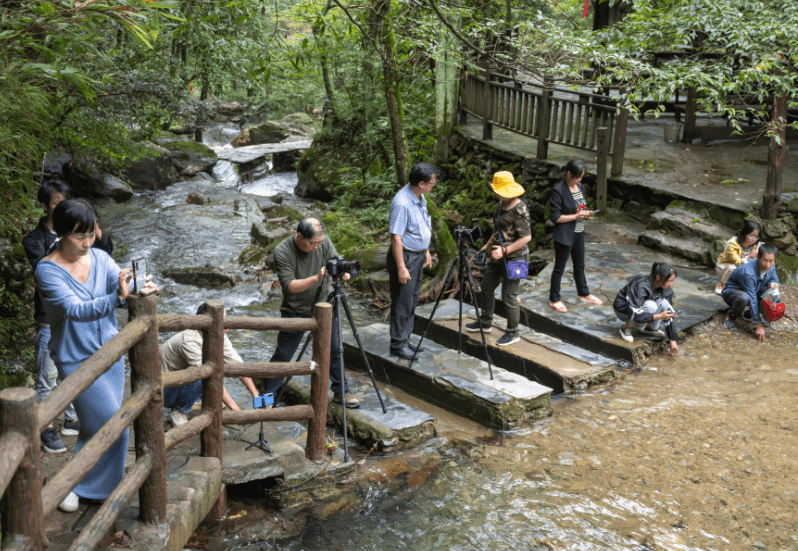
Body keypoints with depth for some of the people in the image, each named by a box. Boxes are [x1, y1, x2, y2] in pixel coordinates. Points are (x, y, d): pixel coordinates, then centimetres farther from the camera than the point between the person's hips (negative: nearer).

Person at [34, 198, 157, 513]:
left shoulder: (100, 258, -2)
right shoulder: (48, 270, -17)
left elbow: (123, 283, -14)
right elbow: (74, 310, -30)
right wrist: (116, 297, -46)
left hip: (110, 351, 5)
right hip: (77, 359, -5)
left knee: (96, 425, 15)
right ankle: (75, 485, 17)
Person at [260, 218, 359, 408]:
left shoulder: (324, 242, -9)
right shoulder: (282, 252, -21)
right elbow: (289, 286, -26)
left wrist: (343, 272, -32)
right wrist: (316, 279, -39)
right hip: (295, 312, -3)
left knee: (334, 351, 8)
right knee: (282, 356, 3)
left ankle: (341, 392, 25)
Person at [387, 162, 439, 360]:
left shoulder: (420, 197, 5)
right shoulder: (402, 204, -25)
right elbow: (396, 238, -25)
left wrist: (426, 251, 21)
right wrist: (401, 268, -24)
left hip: (418, 255, 10)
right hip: (405, 257, -10)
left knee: (412, 301, 16)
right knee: (402, 303, -1)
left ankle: (405, 339, 27)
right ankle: (398, 345, 9)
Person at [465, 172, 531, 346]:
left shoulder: (519, 210, -22)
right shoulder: (502, 204, 7)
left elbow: (526, 237, -25)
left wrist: (505, 250, -27)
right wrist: (489, 245, 21)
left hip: (512, 259, -10)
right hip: (498, 257, 10)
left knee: (509, 297, -1)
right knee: (486, 288, 19)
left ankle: (512, 333, 14)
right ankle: (485, 323, 36)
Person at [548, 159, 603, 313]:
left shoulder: (580, 187, 4)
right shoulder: (559, 190, -19)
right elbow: (555, 217, -18)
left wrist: (586, 213, -5)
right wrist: (575, 216, -22)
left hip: (578, 233, 8)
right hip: (564, 235, -7)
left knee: (580, 265, 21)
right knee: (559, 267, 5)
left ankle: (584, 294, 38)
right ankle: (554, 299, 17)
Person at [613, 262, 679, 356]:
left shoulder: (665, 290, -14)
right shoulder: (640, 286, -34)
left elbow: (669, 314, -10)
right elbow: (635, 315, -36)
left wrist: (673, 341, -11)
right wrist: (659, 316, -38)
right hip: (623, 310, -6)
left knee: (663, 303, -22)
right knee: (651, 305, -35)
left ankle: (648, 327, 2)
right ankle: (626, 327, -14)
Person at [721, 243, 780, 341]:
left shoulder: (771, 266, -15)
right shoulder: (748, 273, -36)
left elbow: (774, 278, 5)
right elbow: (752, 299, -34)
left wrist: (772, 283, -24)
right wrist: (759, 324, -33)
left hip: (752, 291, 7)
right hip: (731, 292, -7)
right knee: (744, 297, -41)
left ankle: (750, 314, 5)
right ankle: (731, 315, -8)